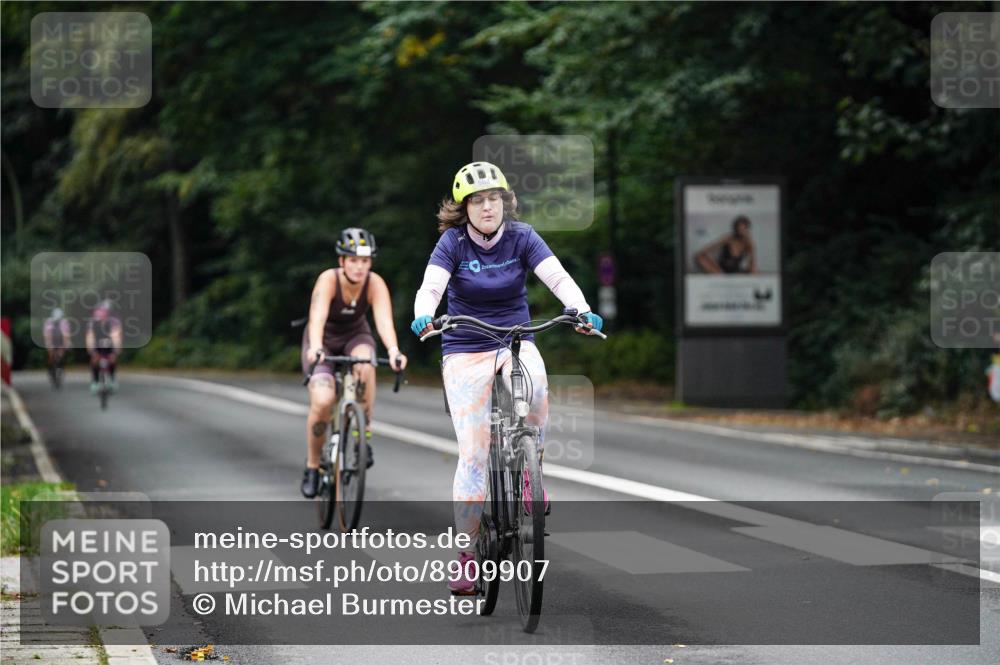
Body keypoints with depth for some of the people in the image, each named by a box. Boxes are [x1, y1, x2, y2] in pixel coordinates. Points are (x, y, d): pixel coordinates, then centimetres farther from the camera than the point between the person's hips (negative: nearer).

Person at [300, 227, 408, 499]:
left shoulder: (375, 284, -23)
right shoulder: (329, 279, -29)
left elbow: (384, 319, -37)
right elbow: (317, 316, -43)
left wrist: (393, 350, -56)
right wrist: (315, 347, -63)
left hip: (355, 336, 1)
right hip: (324, 341, -1)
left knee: (365, 364, -36)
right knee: (322, 401, -24)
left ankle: (363, 433, -18)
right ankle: (312, 466, -2)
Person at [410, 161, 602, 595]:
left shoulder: (521, 238, -5)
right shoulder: (453, 242, -8)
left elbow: (558, 278, -17)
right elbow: (431, 287, -21)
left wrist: (581, 311, -36)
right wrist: (423, 316, -43)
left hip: (515, 342, 1)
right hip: (465, 351, -1)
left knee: (534, 386, -35)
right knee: (473, 454, -8)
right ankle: (466, 552, 2)